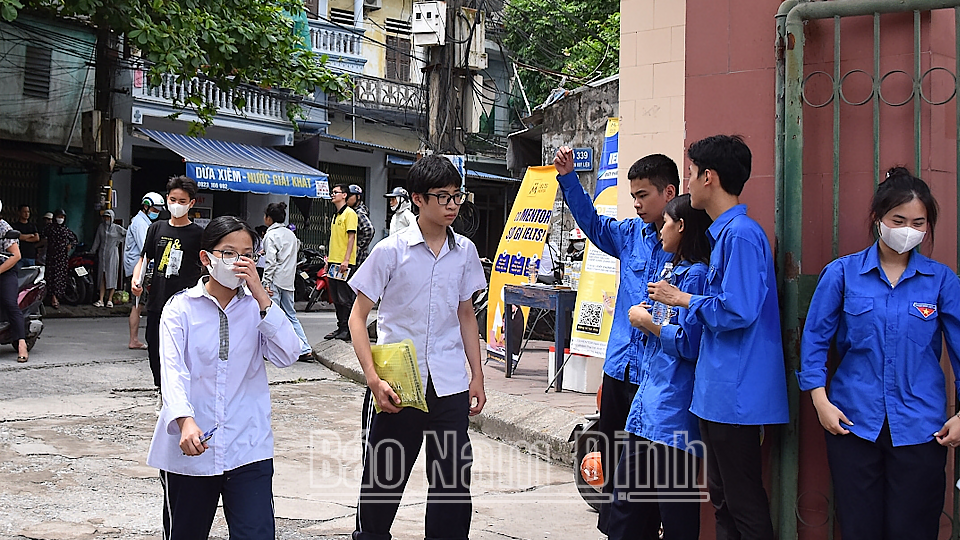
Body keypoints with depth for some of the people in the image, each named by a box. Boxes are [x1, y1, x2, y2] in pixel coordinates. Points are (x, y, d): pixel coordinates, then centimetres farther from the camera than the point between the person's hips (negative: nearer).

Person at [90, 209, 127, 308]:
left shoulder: (116, 228, 0)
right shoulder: (101, 227, 11)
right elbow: (97, 241, 15)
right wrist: (92, 251, 14)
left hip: (112, 254, -3)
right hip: (102, 254, 3)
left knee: (111, 276, -5)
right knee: (102, 277, 2)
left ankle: (110, 300, 0)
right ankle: (101, 300, 1)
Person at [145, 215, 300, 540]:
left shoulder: (257, 307, 6)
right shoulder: (181, 308, 0)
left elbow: (287, 356, -9)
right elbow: (173, 370, -13)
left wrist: (261, 297, -15)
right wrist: (185, 421, -30)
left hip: (247, 449, 1)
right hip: (189, 449, -1)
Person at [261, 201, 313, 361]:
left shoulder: (270, 235, -9)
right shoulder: (291, 234, 14)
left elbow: (270, 261, -15)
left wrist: (267, 283, -16)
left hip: (275, 281, -8)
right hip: (288, 281, 8)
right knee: (291, 315, 11)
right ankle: (305, 349, 5)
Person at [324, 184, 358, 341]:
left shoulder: (349, 213, -8)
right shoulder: (336, 216, 19)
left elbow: (351, 237, -15)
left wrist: (346, 260, -21)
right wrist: (329, 259, 20)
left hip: (345, 263, -9)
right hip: (334, 262, 9)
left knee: (345, 298, -7)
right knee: (336, 298, 11)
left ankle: (347, 330, -2)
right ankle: (340, 328, 18)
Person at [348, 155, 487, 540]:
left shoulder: (465, 251, 5)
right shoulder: (391, 251, -7)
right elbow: (358, 316, -5)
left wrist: (477, 375, 11)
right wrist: (373, 379, -14)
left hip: (450, 384, 3)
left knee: (453, 480, 8)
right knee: (383, 479, 8)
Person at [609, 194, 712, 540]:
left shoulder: (695, 275, -13)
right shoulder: (677, 271, 16)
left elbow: (688, 344, -19)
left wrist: (648, 321, -8)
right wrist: (648, 319, 8)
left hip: (673, 414, -10)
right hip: (649, 405, 10)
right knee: (625, 511, 15)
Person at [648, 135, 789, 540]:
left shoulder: (740, 234, -17)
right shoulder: (724, 232, 15)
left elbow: (737, 310, -23)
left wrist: (682, 300, -11)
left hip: (735, 395, -10)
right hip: (718, 393, 10)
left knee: (744, 503, -1)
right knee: (722, 496, 18)